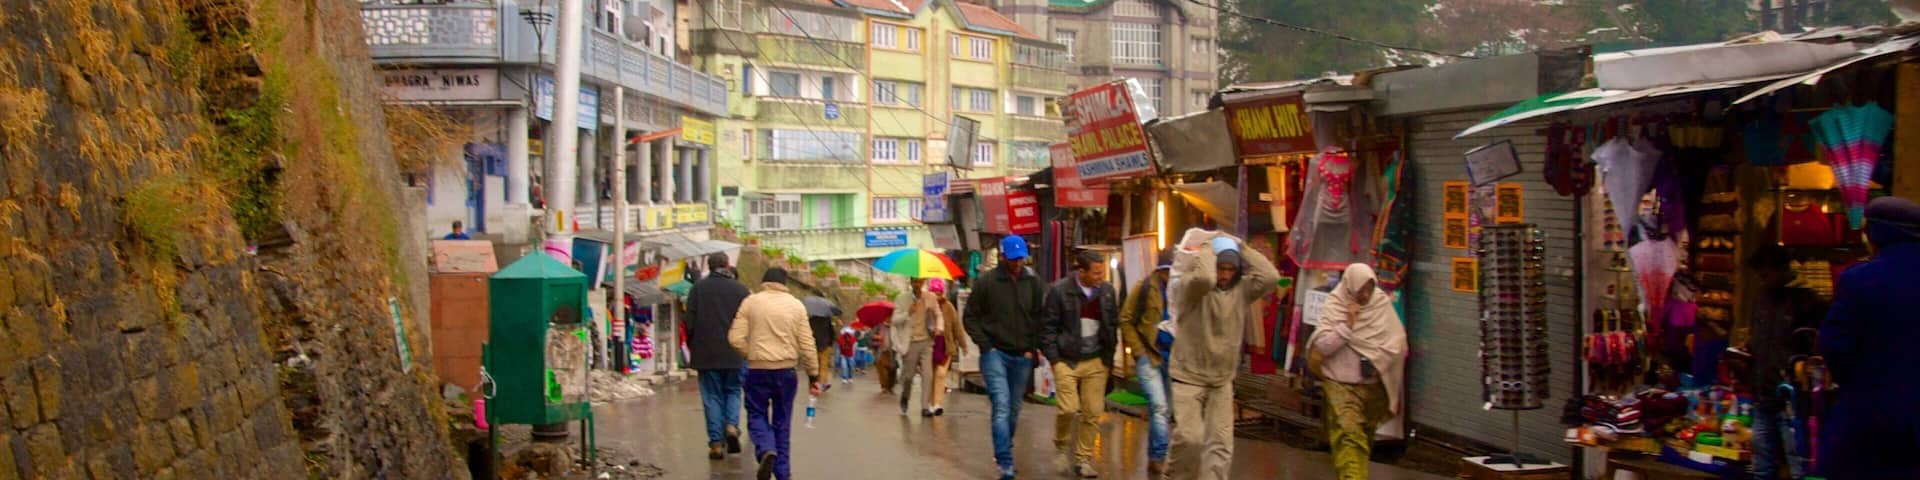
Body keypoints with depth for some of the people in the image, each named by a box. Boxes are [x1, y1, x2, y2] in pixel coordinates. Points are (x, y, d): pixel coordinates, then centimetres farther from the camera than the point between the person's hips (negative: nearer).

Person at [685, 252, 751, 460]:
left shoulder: (698, 288, 0)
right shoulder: (740, 289, 0)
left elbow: (690, 322, 0)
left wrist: (692, 349, 11)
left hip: (706, 353, 0)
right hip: (734, 354, 0)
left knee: (712, 396, 5)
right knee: (733, 390, 17)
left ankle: (716, 443, 2)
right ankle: (732, 425, -6)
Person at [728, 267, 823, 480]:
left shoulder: (751, 302, 0)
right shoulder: (796, 305, 5)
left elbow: (736, 338, -6)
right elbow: (807, 344, 3)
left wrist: (752, 354, 10)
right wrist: (813, 375, 8)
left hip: (757, 370, -2)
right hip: (786, 370, 2)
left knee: (757, 415, 9)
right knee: (782, 422, 12)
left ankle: (766, 450, -19)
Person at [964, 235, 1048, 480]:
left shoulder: (1034, 283, 4)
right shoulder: (986, 282, -6)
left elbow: (1039, 318, 12)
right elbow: (971, 317, 0)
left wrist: (1033, 348, 2)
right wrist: (985, 345, -8)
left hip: (1022, 357, 4)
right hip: (995, 353, -4)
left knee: (1014, 410, 12)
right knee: (1001, 407, -15)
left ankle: (1003, 454, 30)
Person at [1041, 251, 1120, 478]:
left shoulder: (1108, 291, 4)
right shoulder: (1059, 290, -7)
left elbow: (1113, 326, 13)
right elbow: (1048, 326, -3)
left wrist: (1108, 358, 8)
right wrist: (1054, 358, -7)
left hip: (1096, 362, 3)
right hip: (1066, 361, -3)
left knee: (1093, 413, 1)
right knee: (1068, 409, -11)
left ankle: (1083, 460, 13)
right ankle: (1060, 447, 15)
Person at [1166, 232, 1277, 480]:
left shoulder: (1240, 289, 0)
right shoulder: (1189, 286, -13)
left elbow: (1270, 276, -16)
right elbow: (1205, 278, -36)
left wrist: (1242, 247, -10)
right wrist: (1205, 249, -18)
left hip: (1222, 381, 5)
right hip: (1188, 377, -4)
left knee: (1220, 445, 3)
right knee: (1190, 438, -13)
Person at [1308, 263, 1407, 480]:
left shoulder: (1382, 305, 2)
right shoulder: (1334, 307, -4)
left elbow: (1397, 344, -2)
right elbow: (1322, 346, -12)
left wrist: (1373, 361, -12)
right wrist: (1348, 324, -17)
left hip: (1373, 385, 3)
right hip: (1340, 383, -3)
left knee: (1365, 436, 15)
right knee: (1348, 435, -17)